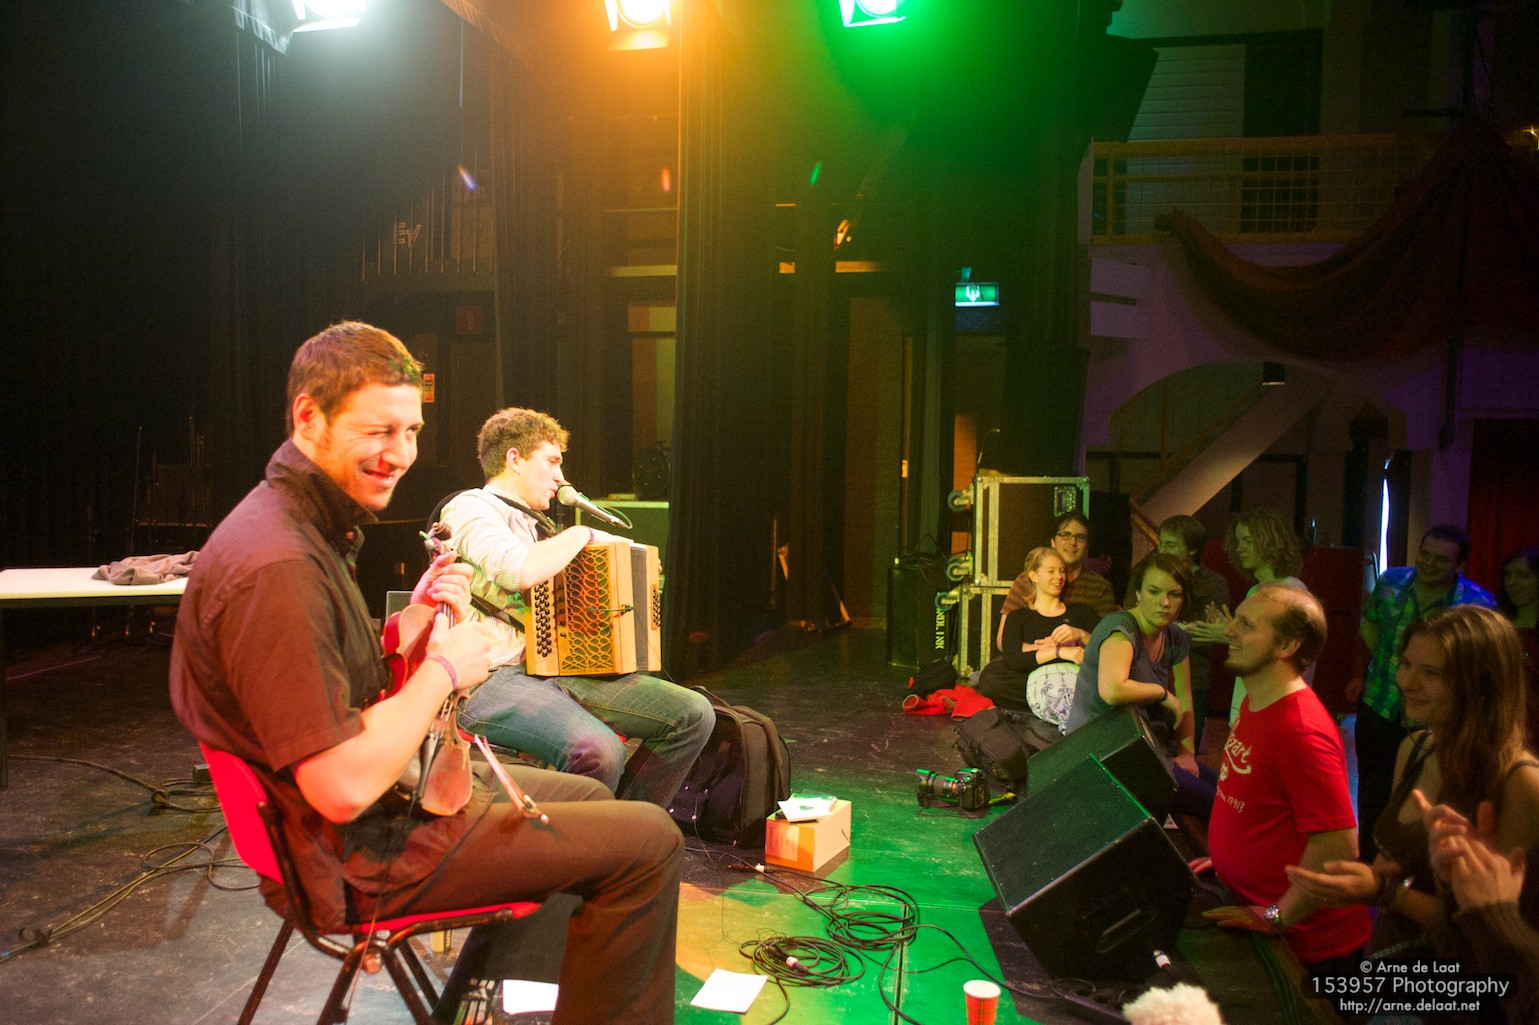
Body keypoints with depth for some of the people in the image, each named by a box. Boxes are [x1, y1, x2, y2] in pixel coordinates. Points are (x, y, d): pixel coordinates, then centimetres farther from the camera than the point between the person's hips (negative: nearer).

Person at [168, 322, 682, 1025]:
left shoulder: (306, 524, 5)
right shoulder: (277, 567, -28)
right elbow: (343, 787, -30)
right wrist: (443, 668, -18)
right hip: (356, 859, -10)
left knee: (583, 796, 26)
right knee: (648, 842, -9)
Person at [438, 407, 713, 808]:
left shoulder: (533, 520, 25)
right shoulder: (469, 508, -3)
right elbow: (520, 571, -24)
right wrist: (581, 534, -7)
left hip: (560, 668, 9)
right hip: (495, 679, -9)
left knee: (694, 713, -6)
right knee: (598, 750, -36)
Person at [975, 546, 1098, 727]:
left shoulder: (1082, 612, 28)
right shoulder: (1018, 617, 20)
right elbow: (1012, 660, -2)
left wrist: (1081, 635, -3)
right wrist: (1058, 651, -12)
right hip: (1039, 681, 0)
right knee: (989, 676, -30)